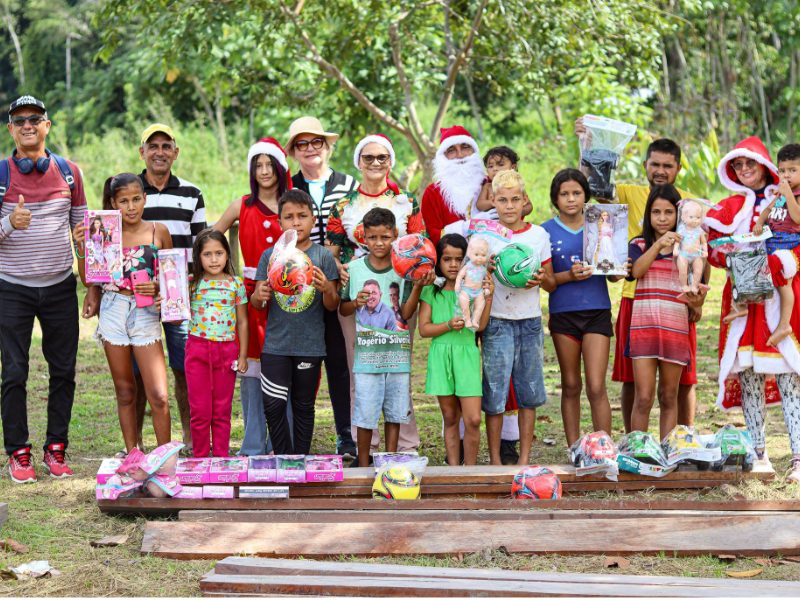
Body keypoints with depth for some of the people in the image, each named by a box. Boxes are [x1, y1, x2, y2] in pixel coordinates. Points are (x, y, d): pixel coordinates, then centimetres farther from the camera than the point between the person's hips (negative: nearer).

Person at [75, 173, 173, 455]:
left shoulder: (158, 231, 1)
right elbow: (88, 278, 5)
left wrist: (157, 287, -11)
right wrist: (82, 247, -8)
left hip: (146, 314, -1)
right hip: (113, 312, 1)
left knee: (159, 397, -7)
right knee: (125, 392, 11)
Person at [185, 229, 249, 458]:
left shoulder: (236, 283, 3)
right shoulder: (192, 283, 0)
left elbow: (242, 322, 7)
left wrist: (242, 355, 5)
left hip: (226, 350, 1)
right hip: (198, 348, -1)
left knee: (222, 411, 7)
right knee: (200, 411, 2)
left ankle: (221, 458, 14)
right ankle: (200, 458, 12)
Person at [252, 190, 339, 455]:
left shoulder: (323, 257, -1)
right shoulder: (269, 256, 3)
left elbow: (333, 306, 0)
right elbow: (256, 301, 6)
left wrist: (327, 289, -22)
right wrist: (259, 296, -18)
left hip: (310, 346, -1)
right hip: (276, 345, 1)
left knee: (304, 407, 10)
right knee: (273, 406, -3)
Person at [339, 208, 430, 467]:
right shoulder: (354, 268, -1)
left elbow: (406, 313, -4)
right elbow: (342, 309, 7)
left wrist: (417, 288, -18)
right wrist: (356, 303, -13)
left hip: (397, 351, 1)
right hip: (367, 353, -1)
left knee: (395, 412, 10)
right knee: (365, 415, 1)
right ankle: (363, 465, 14)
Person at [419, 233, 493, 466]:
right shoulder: (431, 291, 4)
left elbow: (480, 325, -2)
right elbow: (424, 329, 0)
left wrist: (487, 298, -12)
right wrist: (449, 325, -14)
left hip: (467, 355, 0)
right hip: (441, 356, 0)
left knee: (473, 420, -8)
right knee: (450, 418, 8)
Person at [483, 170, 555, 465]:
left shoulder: (538, 235, 6)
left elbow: (551, 284, 10)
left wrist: (542, 280, -12)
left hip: (530, 321, 2)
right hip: (497, 322, -2)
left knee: (528, 393, 6)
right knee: (494, 393, -4)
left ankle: (525, 459, 13)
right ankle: (495, 460, 5)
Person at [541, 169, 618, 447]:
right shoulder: (546, 231, 2)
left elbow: (614, 276, 10)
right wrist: (569, 275, -18)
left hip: (597, 312, 0)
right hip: (563, 314, 0)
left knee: (596, 387, -7)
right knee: (571, 386, 9)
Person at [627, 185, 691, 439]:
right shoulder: (639, 244, 7)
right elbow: (636, 270, -13)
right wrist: (658, 244, -23)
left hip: (675, 327, 1)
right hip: (643, 325, -1)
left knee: (669, 398, 7)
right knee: (643, 398, -6)